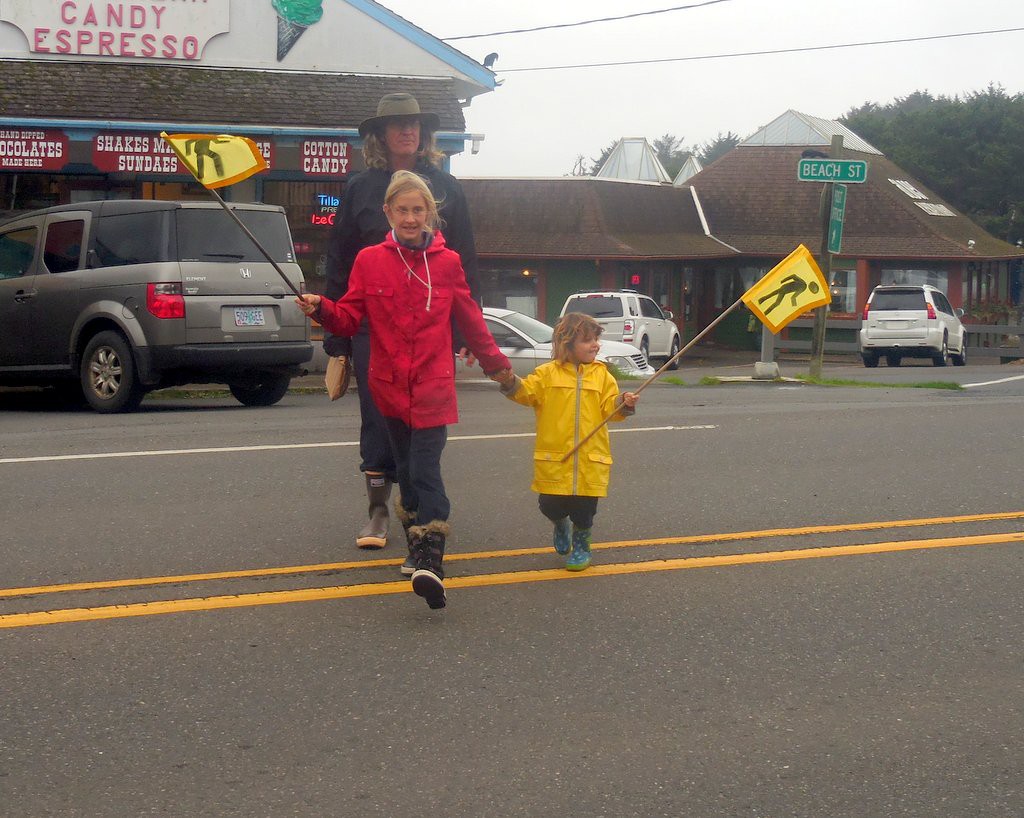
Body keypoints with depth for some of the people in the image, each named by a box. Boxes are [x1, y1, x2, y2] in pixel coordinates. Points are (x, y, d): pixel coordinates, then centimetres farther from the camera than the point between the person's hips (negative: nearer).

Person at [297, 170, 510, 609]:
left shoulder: (447, 262, 1)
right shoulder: (369, 261, 2)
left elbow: (470, 320, 11)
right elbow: (349, 318, 2)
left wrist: (497, 364, 18)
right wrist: (320, 309, -18)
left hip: (433, 385, -2)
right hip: (390, 386, 2)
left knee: (425, 471, -14)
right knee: (407, 470, 13)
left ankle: (428, 561, -23)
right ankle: (419, 552, 27)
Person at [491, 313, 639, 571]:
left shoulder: (602, 375, 6)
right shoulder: (548, 373, 1)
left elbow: (610, 408, 1)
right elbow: (526, 392, -6)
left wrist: (624, 403, -19)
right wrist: (510, 383, -24)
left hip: (590, 458, 1)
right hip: (554, 458, -1)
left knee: (584, 509, 5)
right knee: (550, 505, 2)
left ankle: (581, 545, 31)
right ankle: (561, 526, 37)